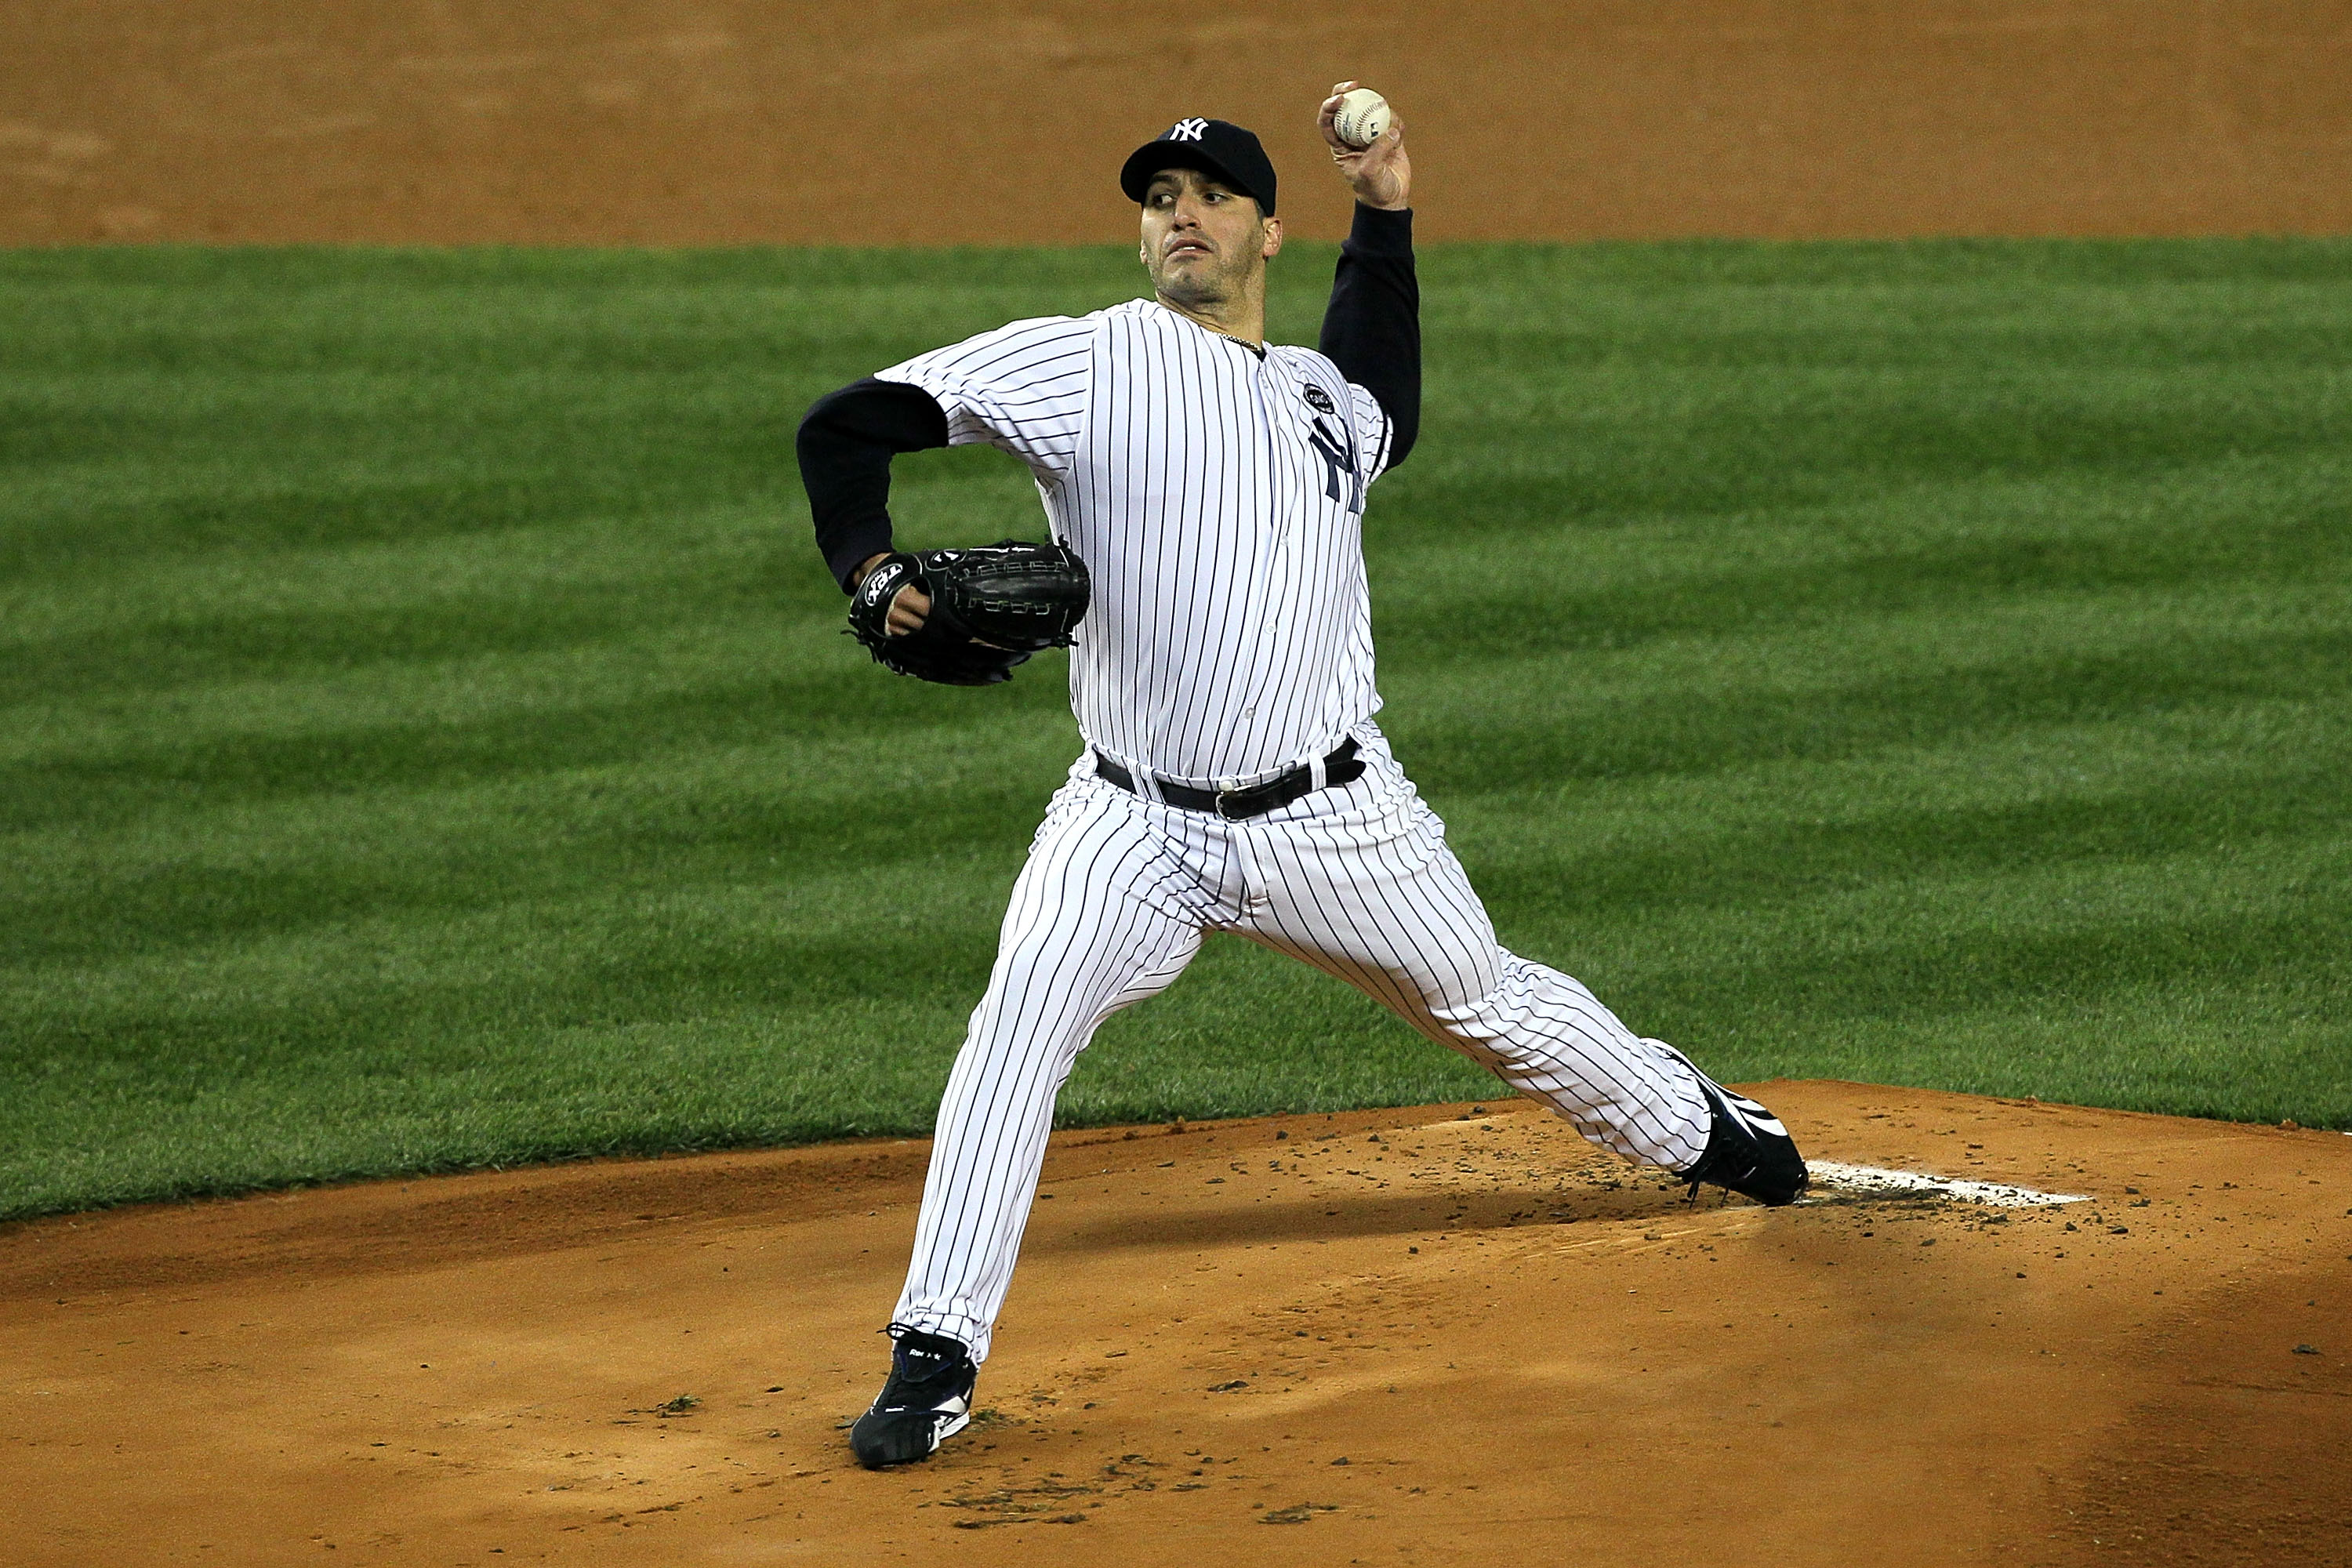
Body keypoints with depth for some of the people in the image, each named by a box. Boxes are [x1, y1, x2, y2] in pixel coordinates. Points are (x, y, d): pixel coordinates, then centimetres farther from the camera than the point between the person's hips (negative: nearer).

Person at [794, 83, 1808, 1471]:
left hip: (1335, 822, 3)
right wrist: (874, 572, -30)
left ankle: (1703, 1132, 47)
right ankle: (937, 1357, -19)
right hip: (1133, 828, -3)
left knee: (1496, 1006, 17)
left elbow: (1388, 411, 36)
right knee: (1021, 1019, -25)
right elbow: (848, 425, -11)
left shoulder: (1328, 398, 9)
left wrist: (1386, 213, 25)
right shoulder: (1085, 363, -6)